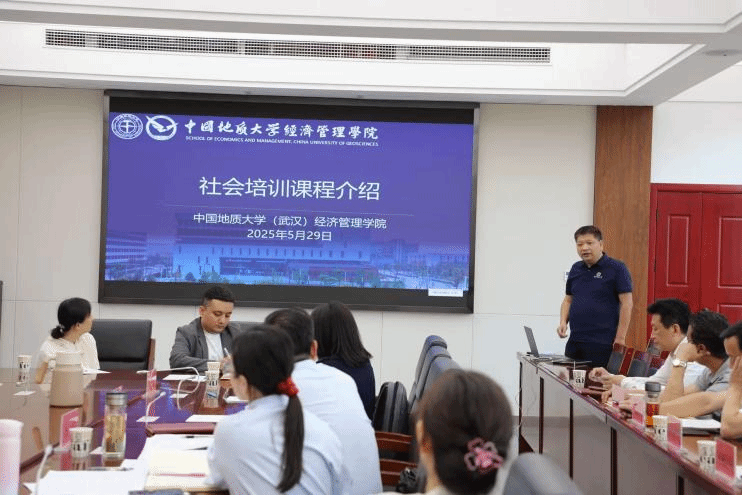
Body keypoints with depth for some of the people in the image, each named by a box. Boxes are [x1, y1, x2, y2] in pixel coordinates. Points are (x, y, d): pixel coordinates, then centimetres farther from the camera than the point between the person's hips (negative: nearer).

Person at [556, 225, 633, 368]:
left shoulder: (617, 269, -5)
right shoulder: (576, 269, 14)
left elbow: (626, 303, -8)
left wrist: (620, 338, -12)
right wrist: (563, 322, 4)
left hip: (602, 345, -6)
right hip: (574, 343, 6)